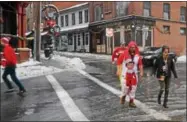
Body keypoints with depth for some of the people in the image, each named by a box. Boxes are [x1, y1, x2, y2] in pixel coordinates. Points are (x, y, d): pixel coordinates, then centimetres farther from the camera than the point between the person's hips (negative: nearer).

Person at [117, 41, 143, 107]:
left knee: (133, 88, 6)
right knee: (125, 87, -6)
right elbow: (119, 62, -2)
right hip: (125, 74, -3)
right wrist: (118, 70, -7)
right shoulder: (124, 54, -8)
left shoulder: (137, 55, 1)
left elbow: (140, 64, 8)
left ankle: (131, 101, 19)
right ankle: (123, 97, 25)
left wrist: (141, 72, -1)